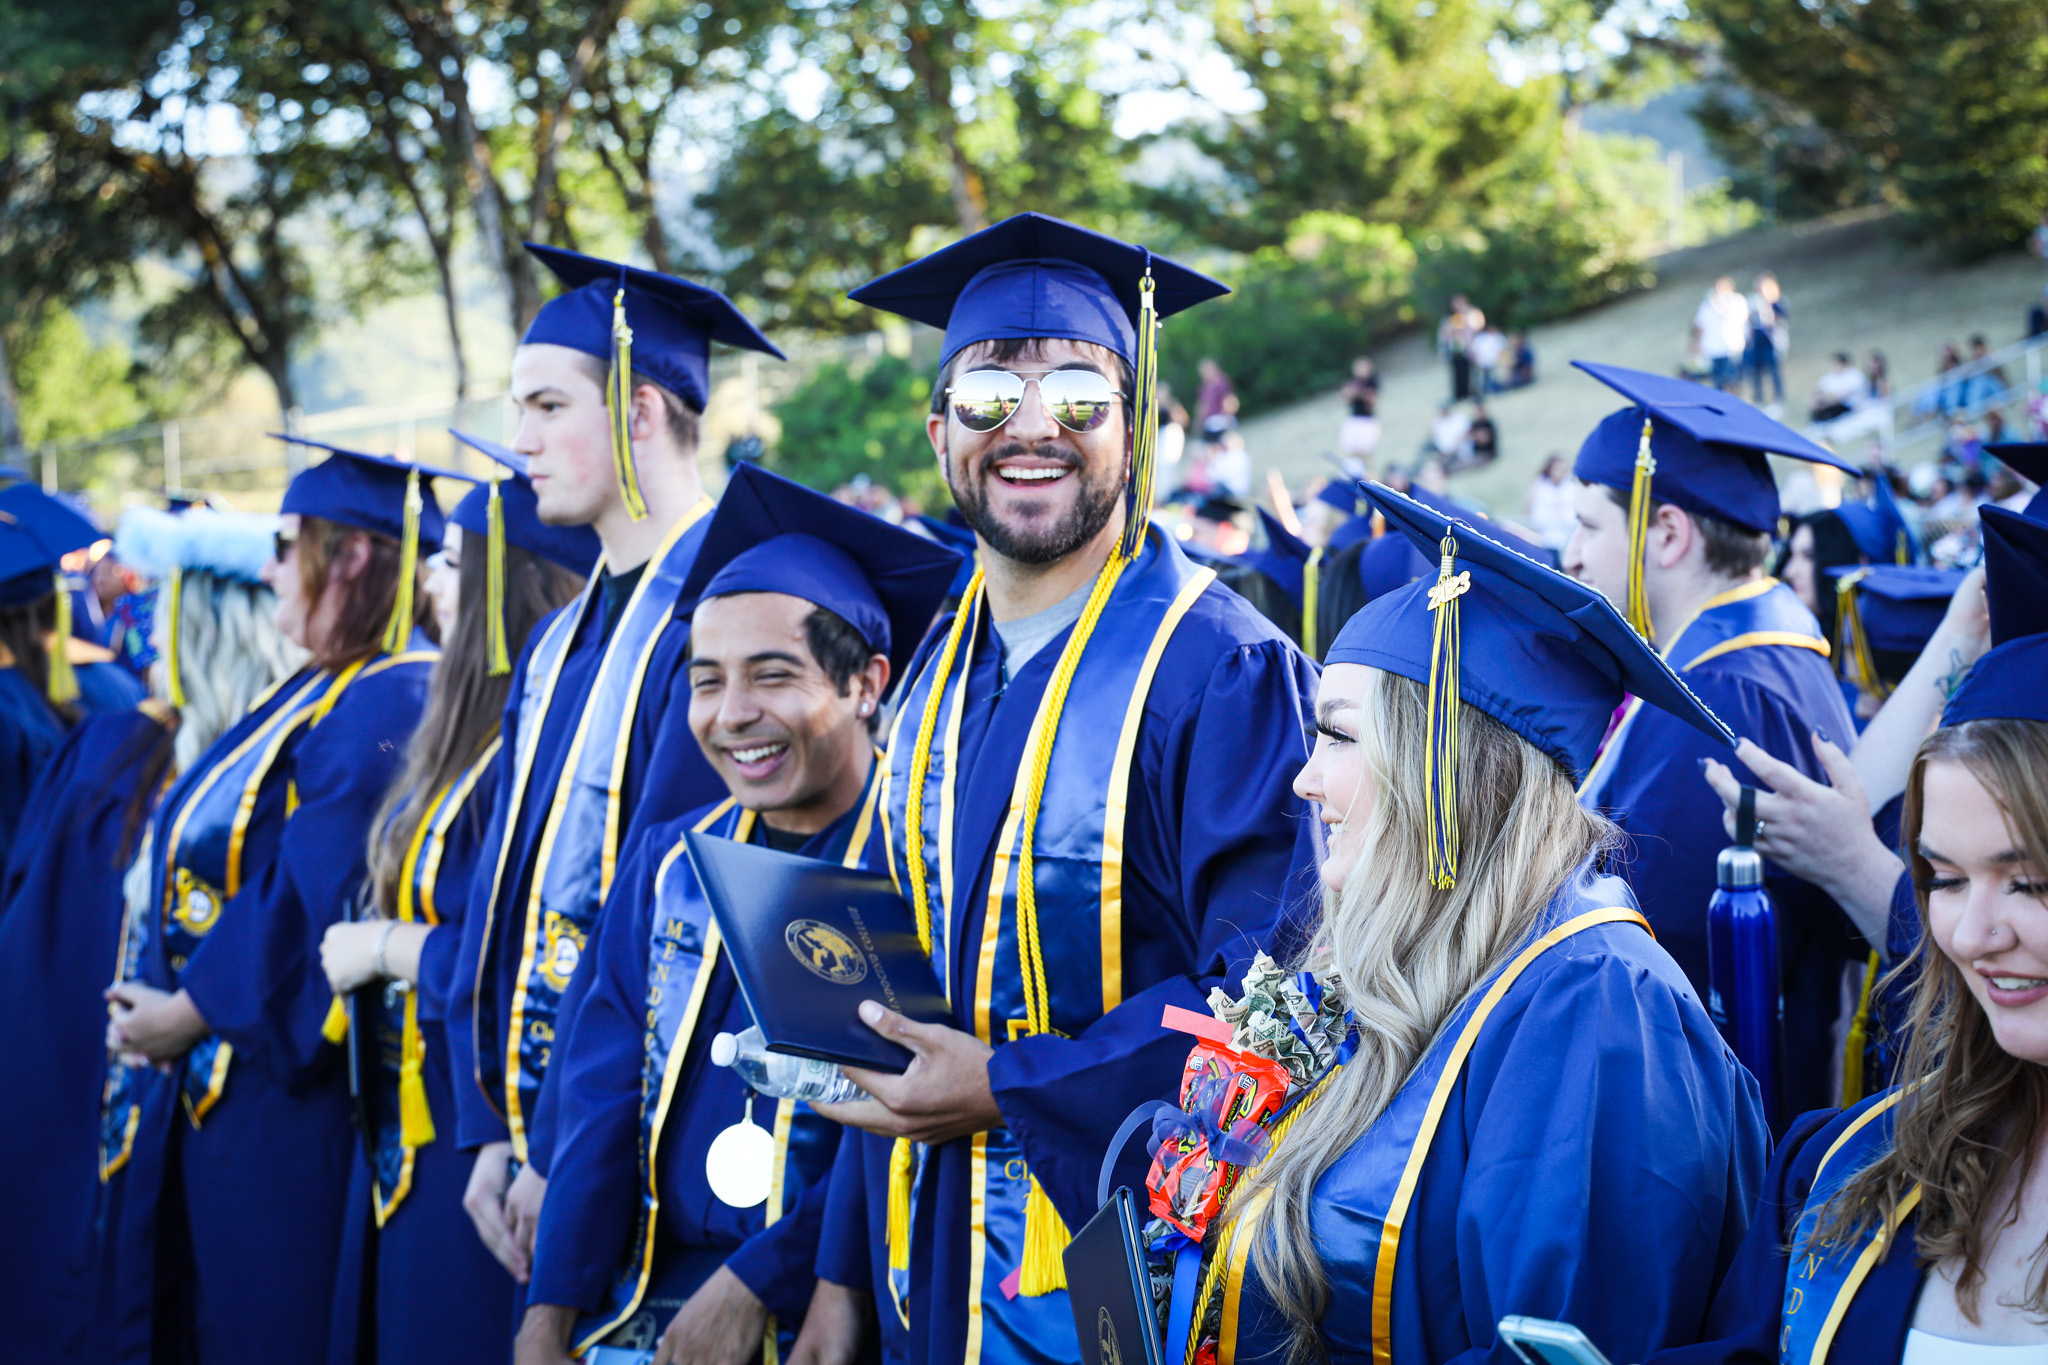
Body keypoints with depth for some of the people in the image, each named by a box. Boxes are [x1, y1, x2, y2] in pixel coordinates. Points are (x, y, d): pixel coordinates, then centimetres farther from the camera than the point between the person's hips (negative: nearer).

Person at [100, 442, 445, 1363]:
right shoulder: (323, 691, 13)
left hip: (281, 1082, -10)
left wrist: (195, 1008, -16)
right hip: (212, 1072, 10)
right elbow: (207, 860, 18)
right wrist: (160, 1002, 9)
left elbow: (315, 899, -25)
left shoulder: (392, 700, -19)